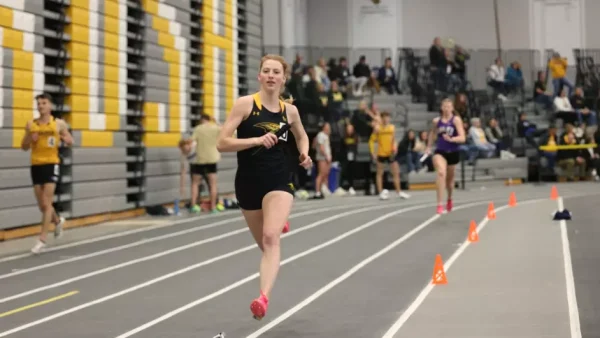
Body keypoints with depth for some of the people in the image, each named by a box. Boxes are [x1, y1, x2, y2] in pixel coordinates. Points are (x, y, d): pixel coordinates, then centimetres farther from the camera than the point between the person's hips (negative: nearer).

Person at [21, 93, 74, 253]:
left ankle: (42, 240, -8)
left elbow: (70, 142, 10)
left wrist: (63, 138, -11)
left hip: (51, 164, -4)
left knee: (47, 202, -10)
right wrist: (30, 138, -9)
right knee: (42, 204, 9)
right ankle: (58, 221, 41)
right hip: (36, 165, 4)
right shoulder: (31, 124, 7)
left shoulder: (59, 123, 1)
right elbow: (24, 147, 12)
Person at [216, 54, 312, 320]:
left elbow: (302, 136, 25)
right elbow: (222, 143, -14)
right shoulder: (245, 104, -7)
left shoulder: (289, 111, 3)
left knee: (271, 238, -23)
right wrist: (257, 140, -25)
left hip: (279, 182, 0)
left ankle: (263, 298, -33)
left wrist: (304, 155, 4)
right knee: (265, 245, 16)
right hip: (248, 184, 0)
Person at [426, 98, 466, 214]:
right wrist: (428, 147, 24)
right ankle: (440, 204, -28)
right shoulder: (437, 121, 0)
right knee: (441, 173, -27)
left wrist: (451, 139, -34)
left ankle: (449, 199, 49)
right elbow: (432, 133, 22)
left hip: (453, 152, 0)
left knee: (450, 178, 17)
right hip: (440, 151, 0)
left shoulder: (456, 120, -9)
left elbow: (462, 138, -18)